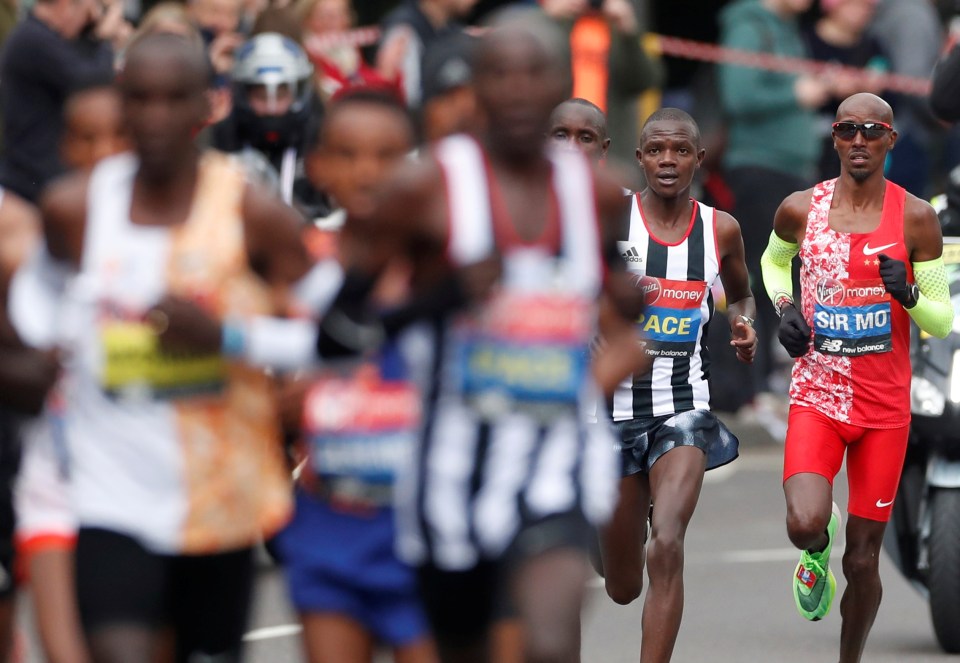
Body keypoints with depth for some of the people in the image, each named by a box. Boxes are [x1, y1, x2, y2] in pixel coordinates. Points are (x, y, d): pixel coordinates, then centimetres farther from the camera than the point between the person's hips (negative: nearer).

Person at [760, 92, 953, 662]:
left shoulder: (916, 219, -6)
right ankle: (817, 551, 14)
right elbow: (774, 260, 24)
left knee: (862, 561, 3)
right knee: (806, 524, -23)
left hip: (885, 409, 0)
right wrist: (784, 307, 4)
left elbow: (943, 322, -2)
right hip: (816, 396, 0)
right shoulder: (801, 210, -1)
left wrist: (908, 295, -23)